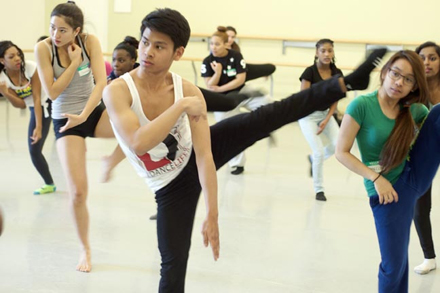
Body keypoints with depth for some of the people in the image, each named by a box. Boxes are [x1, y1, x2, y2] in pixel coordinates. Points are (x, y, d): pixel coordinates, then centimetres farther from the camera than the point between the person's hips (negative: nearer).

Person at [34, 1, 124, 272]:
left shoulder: (90, 42, -11)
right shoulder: (44, 48, -14)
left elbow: (101, 82, -18)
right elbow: (53, 92, -16)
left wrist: (83, 115, -27)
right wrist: (74, 62, -20)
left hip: (94, 112, 2)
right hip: (65, 121, -2)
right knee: (78, 191, -10)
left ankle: (111, 162, 1)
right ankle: (86, 249, 13)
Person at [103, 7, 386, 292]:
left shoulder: (189, 91, -20)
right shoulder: (118, 90, -26)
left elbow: (203, 155, -25)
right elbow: (138, 144, -41)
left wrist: (212, 215, -30)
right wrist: (181, 106, -35)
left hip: (198, 156, 1)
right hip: (172, 186, -1)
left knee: (266, 118, -11)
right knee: (173, 264, -3)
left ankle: (346, 83, -6)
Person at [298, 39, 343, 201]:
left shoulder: (337, 73, -3)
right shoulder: (310, 72, -16)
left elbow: (335, 99, -1)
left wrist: (327, 120, -11)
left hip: (326, 114, 5)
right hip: (308, 115, -5)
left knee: (338, 145, -13)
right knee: (319, 152, -12)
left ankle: (314, 159, 19)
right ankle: (319, 190, 6)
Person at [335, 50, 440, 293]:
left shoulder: (413, 109, -1)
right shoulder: (362, 105, -15)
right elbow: (341, 152, -13)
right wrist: (376, 177, -21)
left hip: (415, 177, 5)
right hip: (386, 190, -5)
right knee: (394, 264, -1)